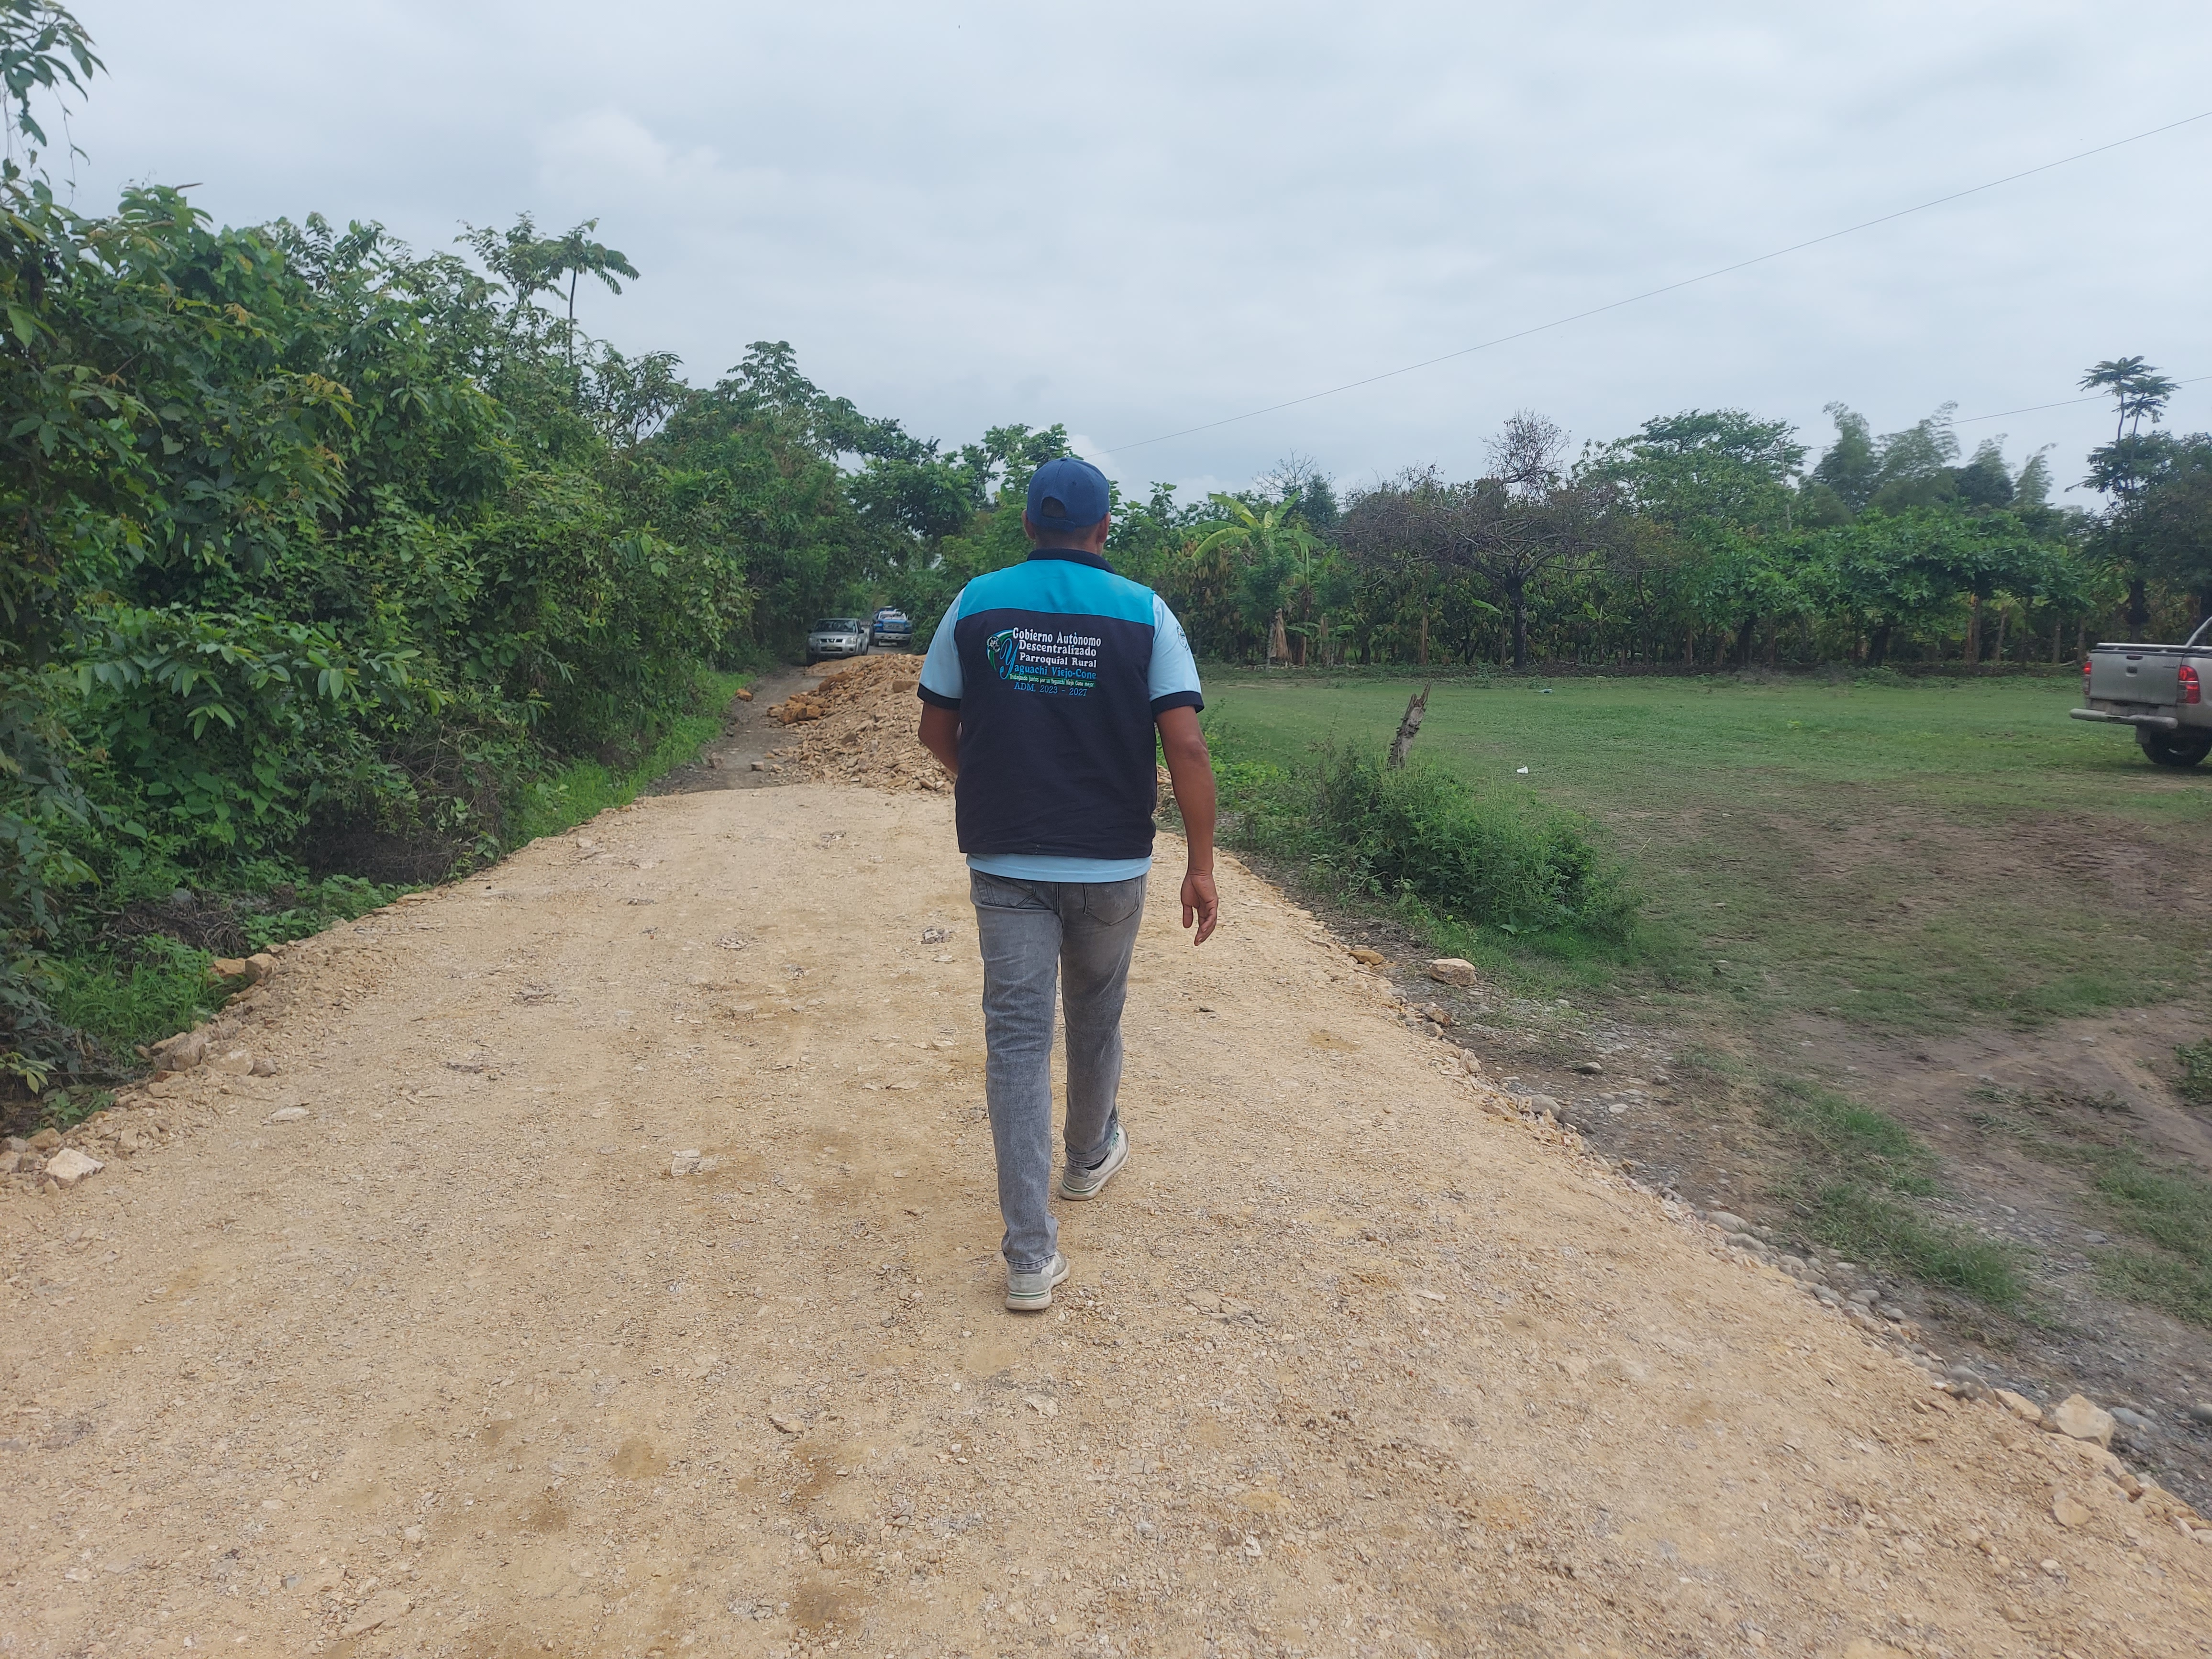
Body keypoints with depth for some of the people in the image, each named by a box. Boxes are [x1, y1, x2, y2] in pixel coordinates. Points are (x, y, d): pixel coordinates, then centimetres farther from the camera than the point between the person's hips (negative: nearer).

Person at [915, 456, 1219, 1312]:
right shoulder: (1144, 612, -4)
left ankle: (1031, 1252, -1)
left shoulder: (976, 604, 1)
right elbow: (1185, 744, -11)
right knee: (1095, 1017, 22)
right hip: (1110, 862, 0)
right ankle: (1090, 1154, 47)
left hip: (1004, 861, 0)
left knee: (1017, 1034, 2)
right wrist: (1201, 866, -6)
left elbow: (937, 731, 6)